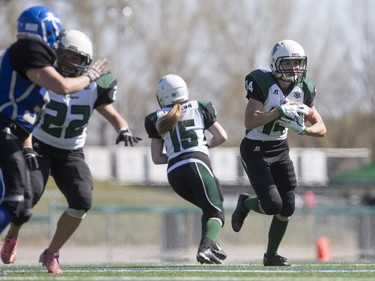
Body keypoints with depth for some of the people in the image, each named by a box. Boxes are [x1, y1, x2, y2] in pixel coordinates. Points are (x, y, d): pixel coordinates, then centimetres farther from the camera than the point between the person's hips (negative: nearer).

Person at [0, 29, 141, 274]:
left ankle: (52, 253, 1)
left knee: (82, 201, -18)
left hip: (71, 153, 3)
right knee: (31, 192, -28)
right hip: (40, 147, -3)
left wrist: (124, 130, -20)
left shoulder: (93, 87, -5)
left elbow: (113, 115, 3)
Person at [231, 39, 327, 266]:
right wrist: (279, 112, -36)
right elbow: (250, 122, -29)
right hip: (255, 151, -5)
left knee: (287, 208, -1)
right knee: (272, 205, -16)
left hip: (280, 150, 5)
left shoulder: (303, 89, -4)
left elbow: (321, 129, -3)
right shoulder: (262, 84, -20)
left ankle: (271, 255, 19)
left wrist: (302, 129, -24)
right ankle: (245, 204, 19)